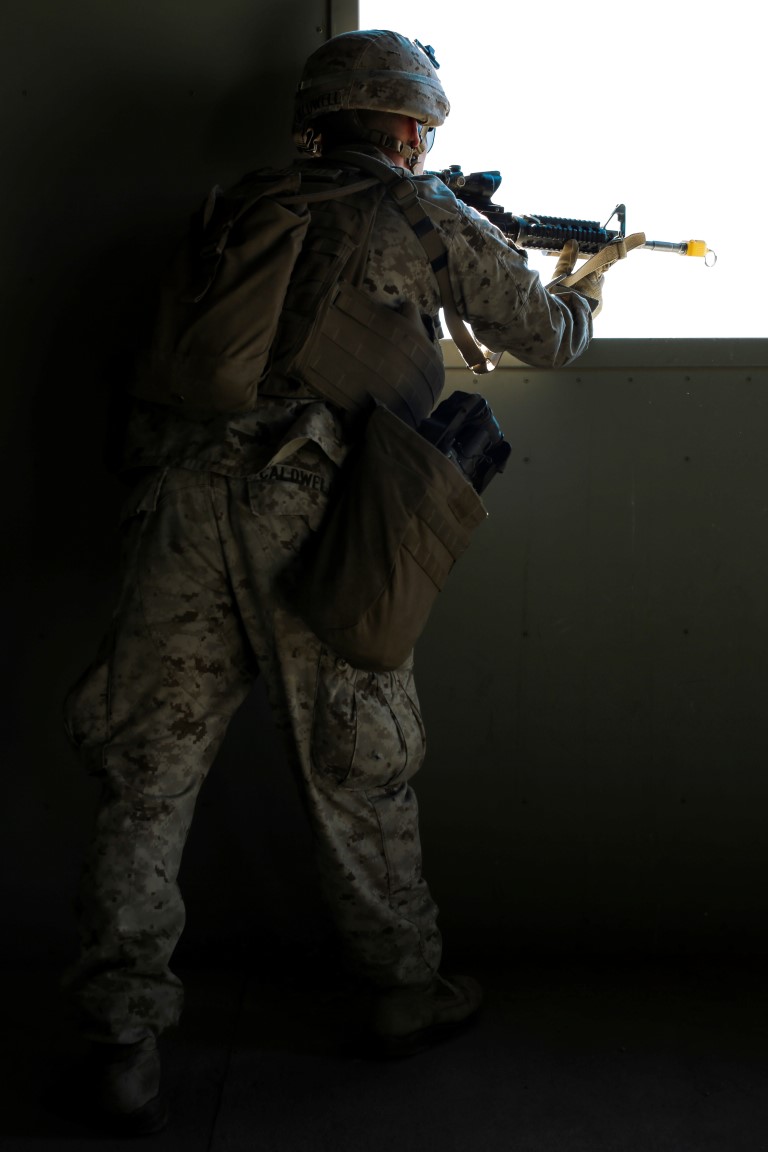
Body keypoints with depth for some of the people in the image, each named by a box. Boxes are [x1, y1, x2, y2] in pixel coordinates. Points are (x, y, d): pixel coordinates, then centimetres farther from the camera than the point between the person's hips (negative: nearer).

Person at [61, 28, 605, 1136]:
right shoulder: (433, 220, 11)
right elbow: (546, 336, 21)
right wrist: (586, 294, 45)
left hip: (181, 493, 4)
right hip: (300, 506, -4)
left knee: (151, 770, 8)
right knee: (358, 770, 11)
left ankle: (124, 1036, 14)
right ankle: (407, 991, 30)